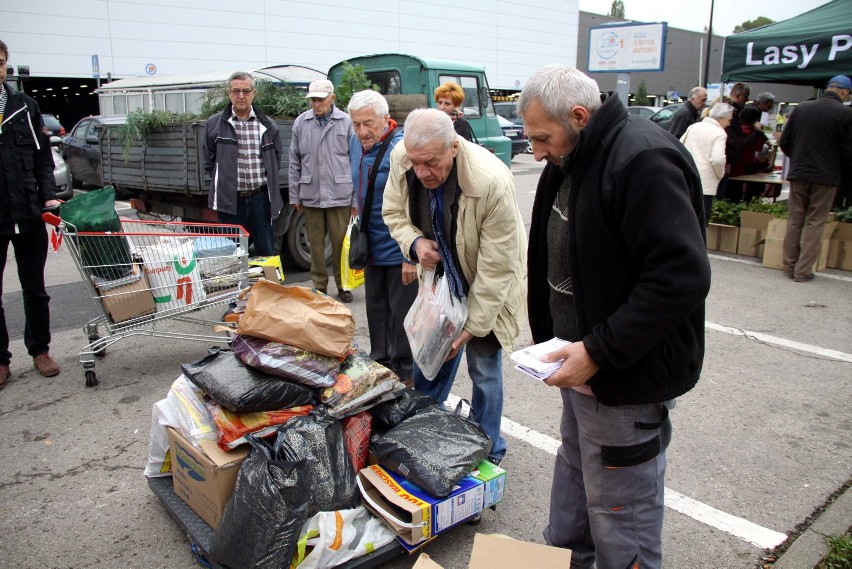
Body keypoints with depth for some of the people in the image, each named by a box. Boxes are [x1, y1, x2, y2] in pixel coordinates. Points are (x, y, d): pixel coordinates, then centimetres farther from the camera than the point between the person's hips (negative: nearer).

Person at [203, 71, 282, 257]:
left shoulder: (267, 126, 7)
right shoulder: (215, 124, 3)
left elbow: (276, 158, 16)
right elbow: (209, 160, 11)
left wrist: (267, 184, 9)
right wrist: (224, 182, 5)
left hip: (260, 198, 1)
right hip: (229, 200, -1)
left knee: (266, 252, 7)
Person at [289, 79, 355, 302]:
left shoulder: (346, 122, -2)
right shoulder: (301, 123, 5)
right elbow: (294, 162, 9)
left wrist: (357, 199, -4)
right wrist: (295, 195, 8)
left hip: (339, 194, -2)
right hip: (310, 195, 3)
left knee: (341, 242, 4)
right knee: (315, 244, 10)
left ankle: (343, 285, 20)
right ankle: (319, 286, 23)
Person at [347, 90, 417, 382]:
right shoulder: (355, 143, 4)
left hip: (399, 251, -8)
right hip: (372, 246, 8)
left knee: (401, 312, 3)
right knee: (376, 308, 19)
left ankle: (404, 371, 19)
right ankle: (380, 361, 35)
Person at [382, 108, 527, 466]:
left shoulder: (492, 183, -35)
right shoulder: (401, 159, -19)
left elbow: (496, 269, -27)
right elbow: (393, 212, 1)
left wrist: (473, 327, -22)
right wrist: (415, 242, -21)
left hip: (487, 285, -4)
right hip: (441, 275, 5)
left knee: (484, 367, 2)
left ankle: (487, 452, 24)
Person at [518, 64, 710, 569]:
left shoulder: (644, 161, -21)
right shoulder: (569, 164, 10)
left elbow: (682, 277, -27)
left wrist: (598, 351, -25)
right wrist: (548, 341, 9)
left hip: (628, 379, -10)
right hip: (583, 364, 10)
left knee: (619, 513, 4)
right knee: (573, 476, 24)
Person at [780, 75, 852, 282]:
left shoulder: (801, 108, 1)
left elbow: (784, 142, 5)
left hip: (798, 174, 3)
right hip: (826, 176, -3)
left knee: (794, 221, 11)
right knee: (815, 223, 4)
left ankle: (789, 267, 15)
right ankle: (803, 271, 3)